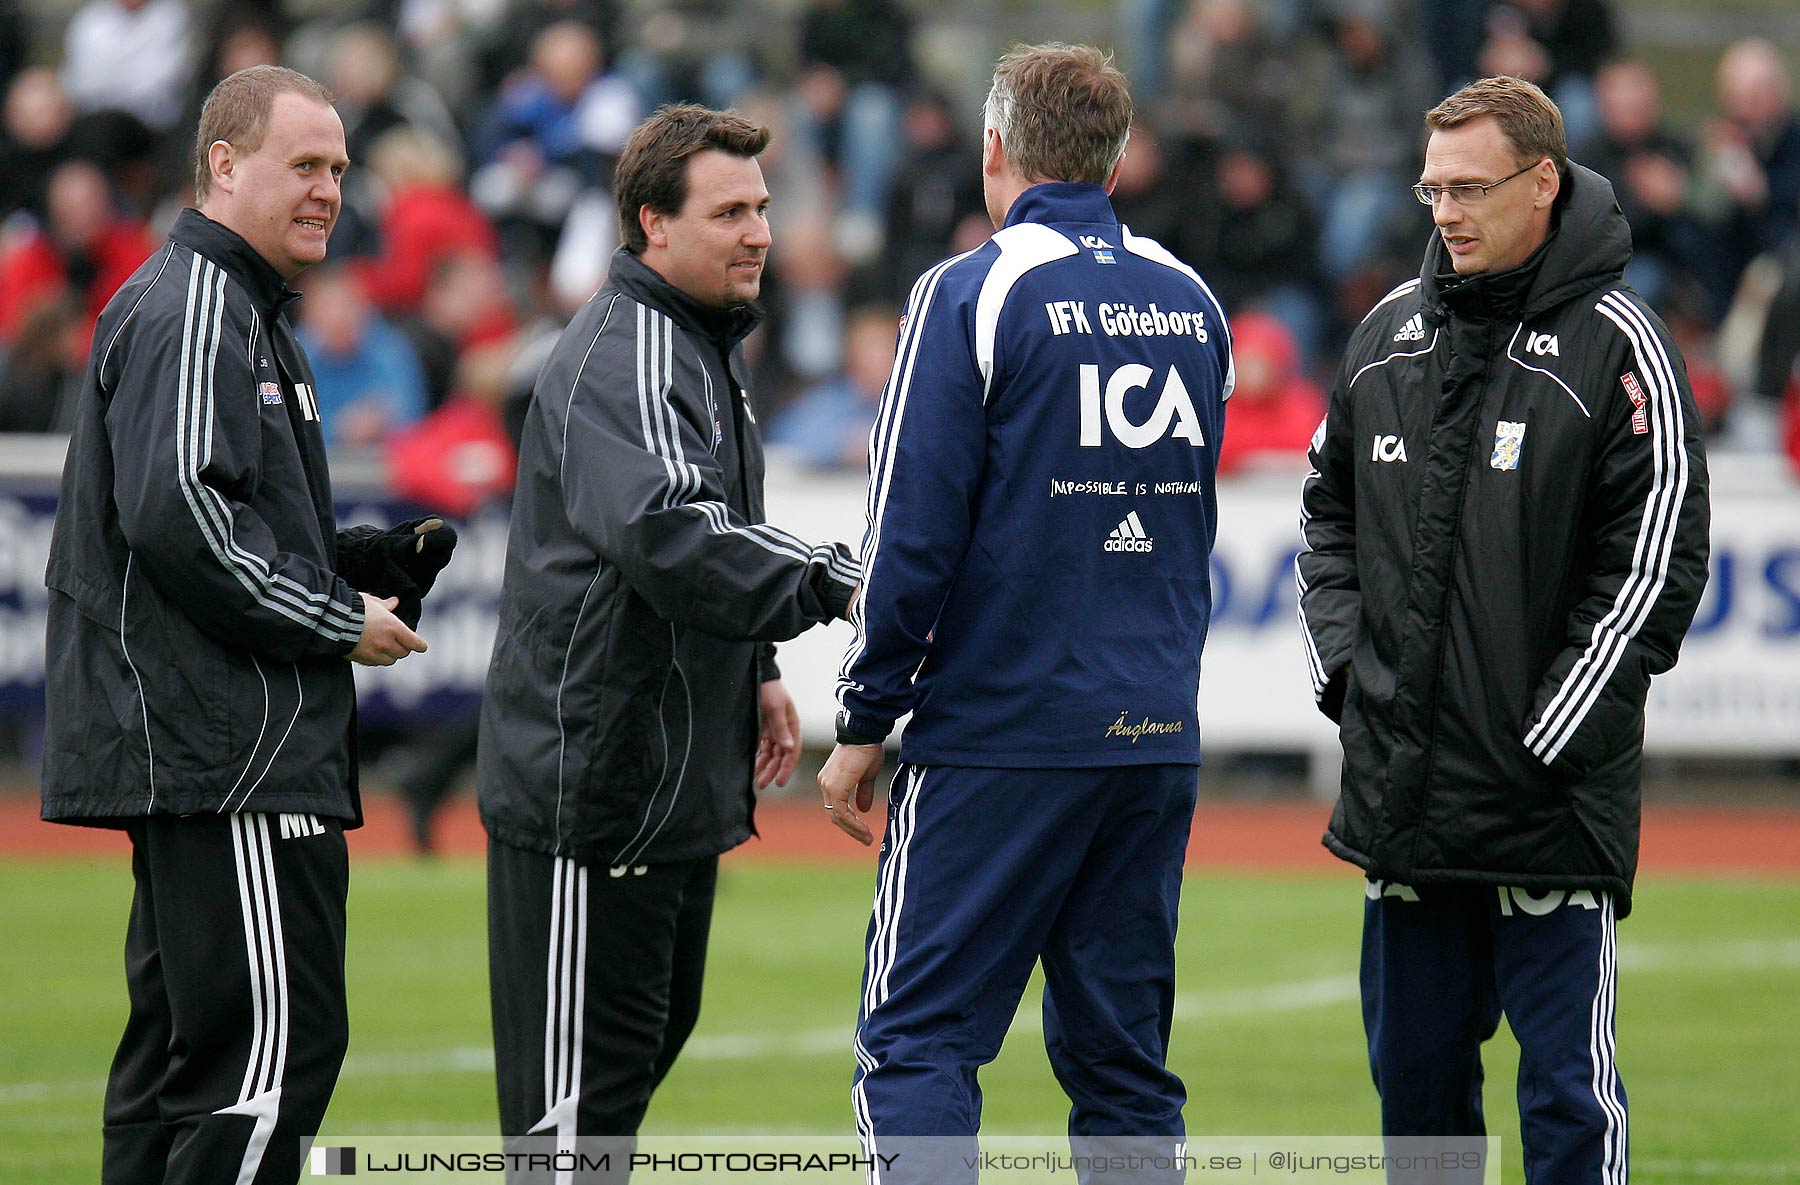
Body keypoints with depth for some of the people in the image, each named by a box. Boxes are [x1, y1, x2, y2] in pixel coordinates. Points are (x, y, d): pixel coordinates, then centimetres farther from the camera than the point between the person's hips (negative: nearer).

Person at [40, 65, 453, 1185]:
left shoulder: (246, 313, 23)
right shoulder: (193, 309, -11)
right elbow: (176, 513, -23)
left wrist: (370, 558, 10)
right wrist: (336, 623, -15)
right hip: (231, 757, -11)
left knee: (182, 1046, 12)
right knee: (277, 1049, -14)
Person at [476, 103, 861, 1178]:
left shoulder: (707, 346, 17)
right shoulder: (624, 353, -16)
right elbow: (666, 532, -33)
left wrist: (754, 672, 18)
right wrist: (832, 581, -35)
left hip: (675, 784, 11)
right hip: (593, 777, -11)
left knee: (653, 1029, 17)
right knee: (578, 1083, -8)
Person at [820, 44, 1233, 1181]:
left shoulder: (971, 294, -8)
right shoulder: (1193, 304, 10)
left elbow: (914, 533, -10)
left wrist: (864, 722, -3)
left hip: (1000, 733, -6)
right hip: (1159, 736, 6)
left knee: (916, 1043, -4)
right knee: (1125, 1061, 9)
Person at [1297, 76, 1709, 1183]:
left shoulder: (1616, 345, -7)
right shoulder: (1392, 331, 12)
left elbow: (1659, 559, -10)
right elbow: (1331, 511, 22)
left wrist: (1551, 736, -13)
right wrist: (1342, 661, 7)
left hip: (1553, 799, -6)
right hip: (1398, 784, 6)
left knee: (1567, 1088, -5)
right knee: (1414, 1068, 12)